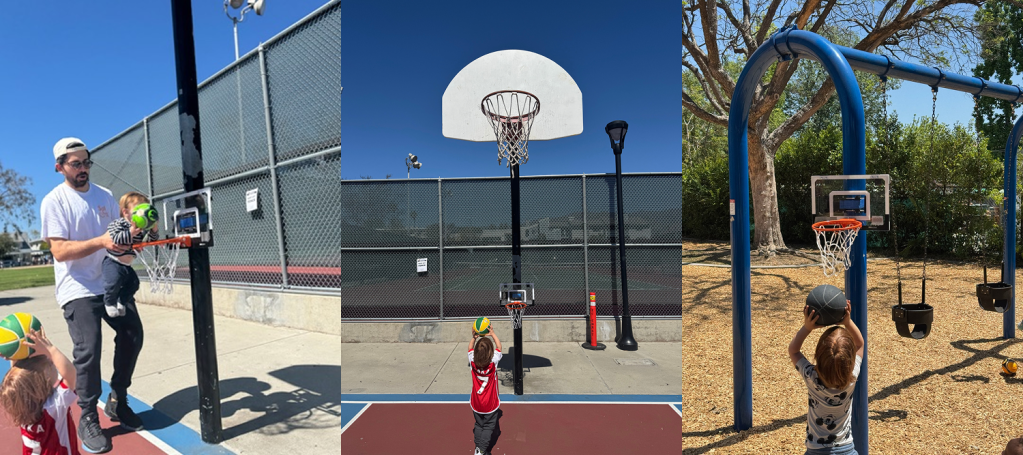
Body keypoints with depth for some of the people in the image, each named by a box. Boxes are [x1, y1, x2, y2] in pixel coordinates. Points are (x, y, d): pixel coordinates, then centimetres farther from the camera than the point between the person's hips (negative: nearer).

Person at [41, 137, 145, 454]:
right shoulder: (54, 201, -8)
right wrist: (101, 242, -32)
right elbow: (60, 251, -17)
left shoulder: (105, 195, 9)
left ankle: (117, 401, 24)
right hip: (78, 289, -5)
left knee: (132, 336, 5)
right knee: (88, 351, -10)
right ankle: (88, 419, 9)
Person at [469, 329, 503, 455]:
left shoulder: (472, 362, -18)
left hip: (476, 404, 3)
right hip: (491, 404, -3)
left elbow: (470, 349, 4)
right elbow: (499, 347, -5)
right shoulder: (493, 362, -23)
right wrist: (492, 333, 0)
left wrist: (474, 337, -1)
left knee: (479, 425, 21)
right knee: (488, 427, 13)